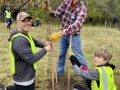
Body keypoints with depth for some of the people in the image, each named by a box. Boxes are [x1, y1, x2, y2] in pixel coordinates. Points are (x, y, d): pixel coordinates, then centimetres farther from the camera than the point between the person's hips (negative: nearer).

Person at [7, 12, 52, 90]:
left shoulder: (26, 34, 5)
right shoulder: (19, 40, -27)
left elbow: (34, 42, 24)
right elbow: (31, 59, -29)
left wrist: (44, 45, 5)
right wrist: (45, 49, -18)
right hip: (23, 79, -9)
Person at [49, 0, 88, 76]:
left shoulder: (82, 9, -24)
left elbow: (77, 24, -39)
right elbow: (57, 13, -4)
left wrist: (61, 33, -52)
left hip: (74, 35, -5)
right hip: (64, 34, 5)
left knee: (79, 56, 1)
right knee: (61, 53, 17)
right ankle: (59, 72, 35)